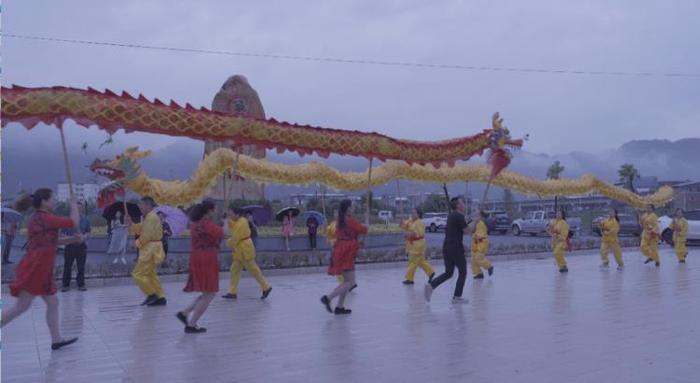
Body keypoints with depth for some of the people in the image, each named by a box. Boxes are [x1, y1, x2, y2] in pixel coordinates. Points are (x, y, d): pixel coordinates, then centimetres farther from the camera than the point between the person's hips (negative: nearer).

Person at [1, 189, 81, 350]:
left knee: (53, 303, 11)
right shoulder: (45, 218, -15)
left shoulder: (38, 218, 15)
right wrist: (74, 204, 1)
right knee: (21, 306, -3)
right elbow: (74, 222, -15)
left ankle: (57, 339, 16)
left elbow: (51, 241, 22)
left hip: (41, 269, 10)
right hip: (34, 268, -10)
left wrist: (71, 239, 12)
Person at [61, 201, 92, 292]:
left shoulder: (85, 219, 3)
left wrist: (84, 236, -10)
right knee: (67, 266, 4)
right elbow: (63, 233, -1)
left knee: (81, 266, 7)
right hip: (70, 245, -2)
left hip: (81, 246, 2)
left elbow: (88, 231, 9)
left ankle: (81, 284, 16)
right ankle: (66, 285, 15)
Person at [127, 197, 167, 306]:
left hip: (151, 250, -10)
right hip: (150, 250, 10)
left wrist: (138, 243, -7)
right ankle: (160, 297, 16)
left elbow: (147, 235, -20)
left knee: (138, 274, -5)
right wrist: (130, 223, 1)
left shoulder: (151, 217, -15)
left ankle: (151, 294, 0)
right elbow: (139, 229, 14)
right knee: (151, 274, 14)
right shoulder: (148, 217, 17)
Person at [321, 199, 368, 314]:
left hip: (340, 252, 9)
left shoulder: (340, 221, 12)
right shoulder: (350, 220, -12)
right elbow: (364, 230, -6)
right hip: (347, 253, -9)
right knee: (350, 282, -8)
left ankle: (340, 307, 14)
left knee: (347, 281, 16)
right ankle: (328, 298, -19)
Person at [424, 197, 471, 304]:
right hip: (456, 248, -8)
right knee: (462, 272, 6)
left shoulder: (451, 216, 15)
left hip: (446, 247, 8)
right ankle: (457, 297, 7)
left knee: (448, 273, 13)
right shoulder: (459, 216, -12)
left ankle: (431, 285, -5)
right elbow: (467, 231, -12)